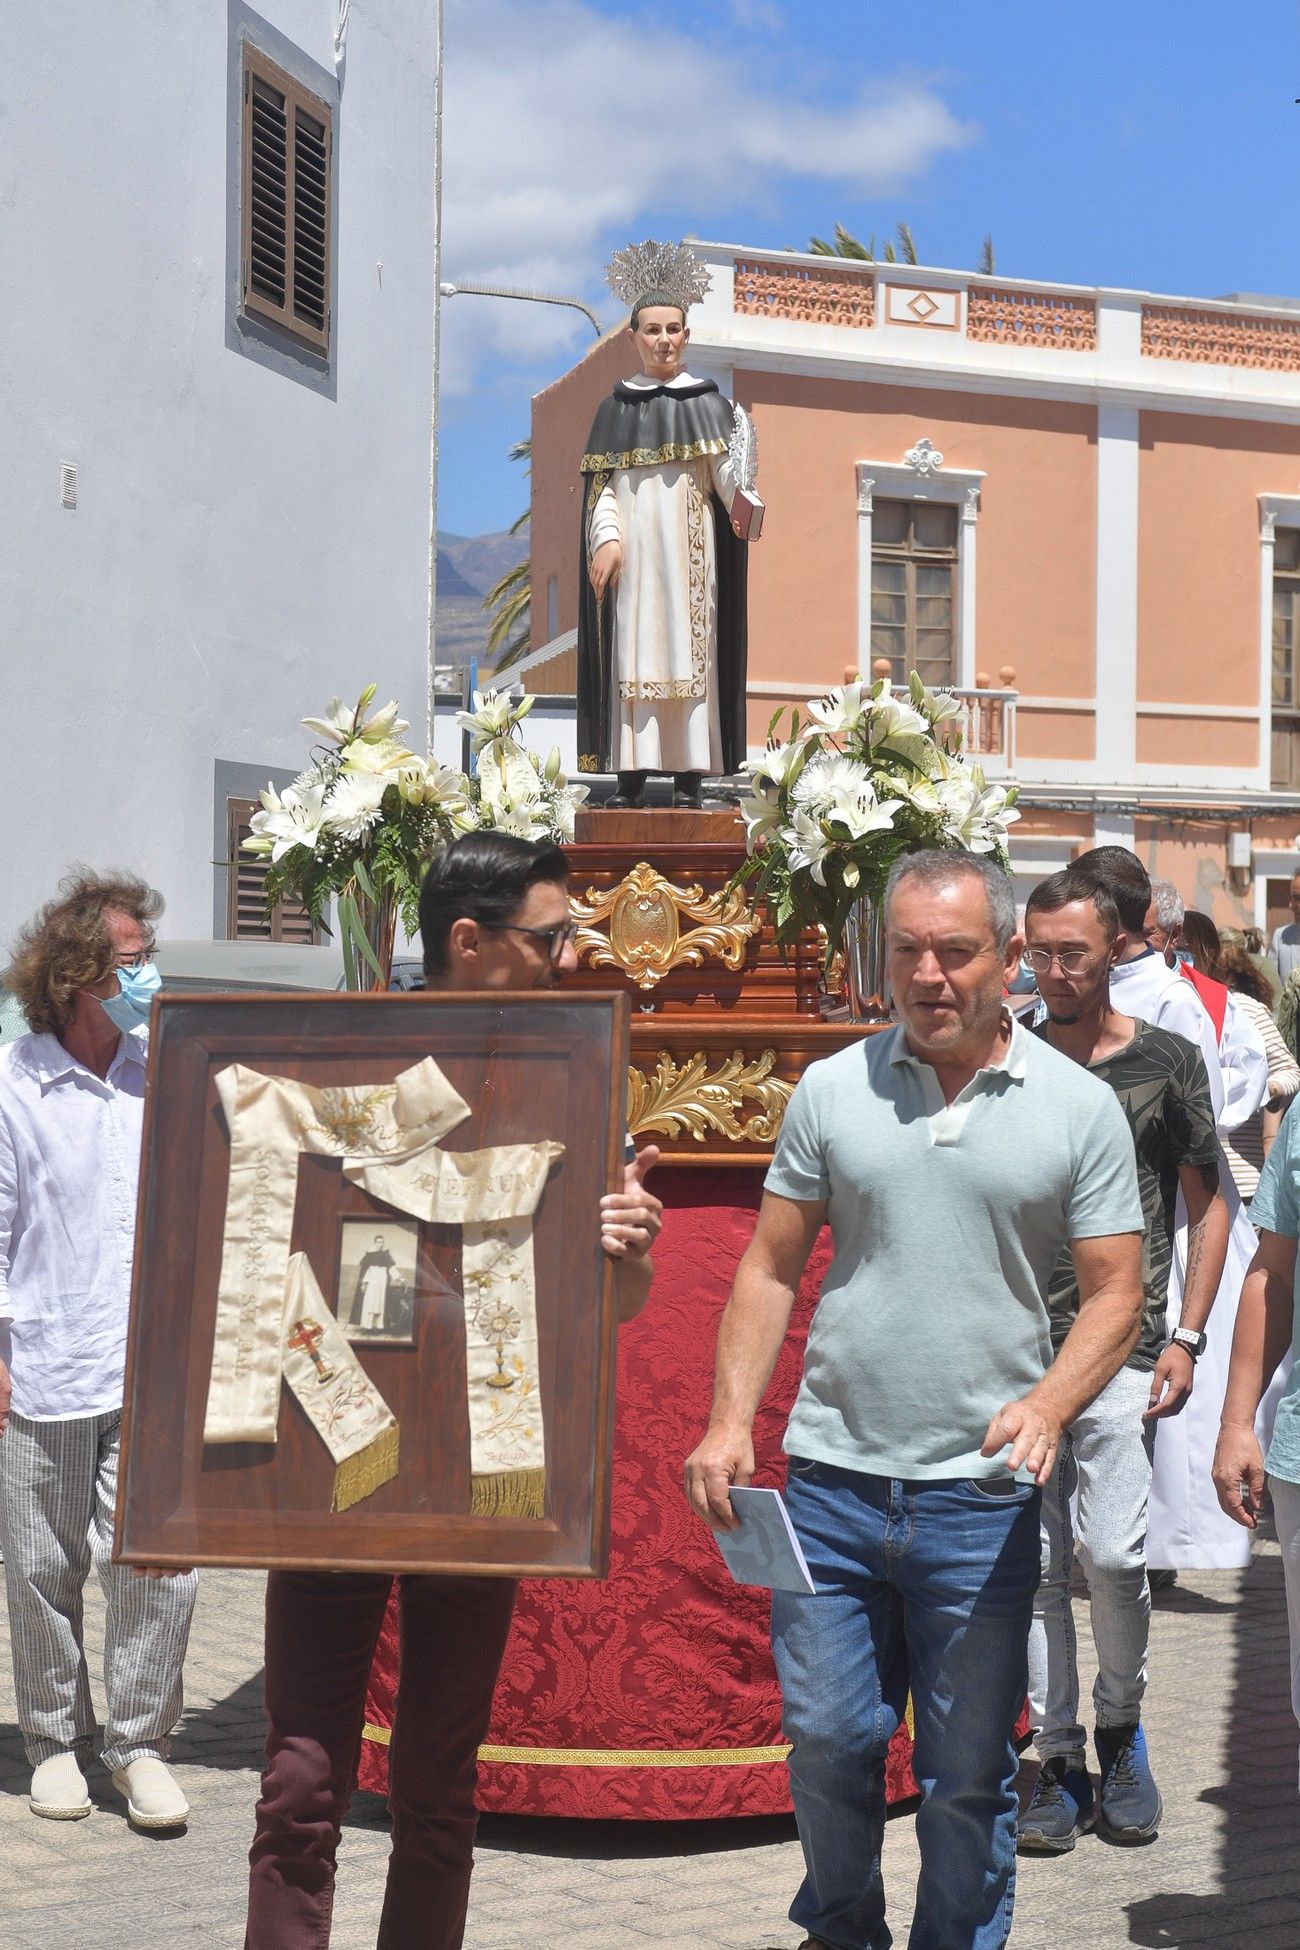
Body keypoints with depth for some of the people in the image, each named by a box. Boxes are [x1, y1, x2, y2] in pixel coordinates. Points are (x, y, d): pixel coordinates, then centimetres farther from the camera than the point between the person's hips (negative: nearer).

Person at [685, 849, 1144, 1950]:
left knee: (969, 1773, 8)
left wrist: (1048, 1406, -18)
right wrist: (731, 1421, -4)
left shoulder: (1079, 1107, 0)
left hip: (981, 1496, -1)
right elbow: (771, 1268, 6)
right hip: (831, 1479, 2)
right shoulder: (832, 1091, 3)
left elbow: (1114, 1294, 0)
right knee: (827, 1742, 9)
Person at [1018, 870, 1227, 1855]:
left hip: (1121, 1350, -2)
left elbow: (1211, 1203, 7)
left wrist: (1185, 1338, -1)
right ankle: (1061, 1759, 15)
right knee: (1036, 1564, 3)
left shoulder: (1166, 1061, 2)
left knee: (1113, 1554, -10)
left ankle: (1120, 1728, 16)